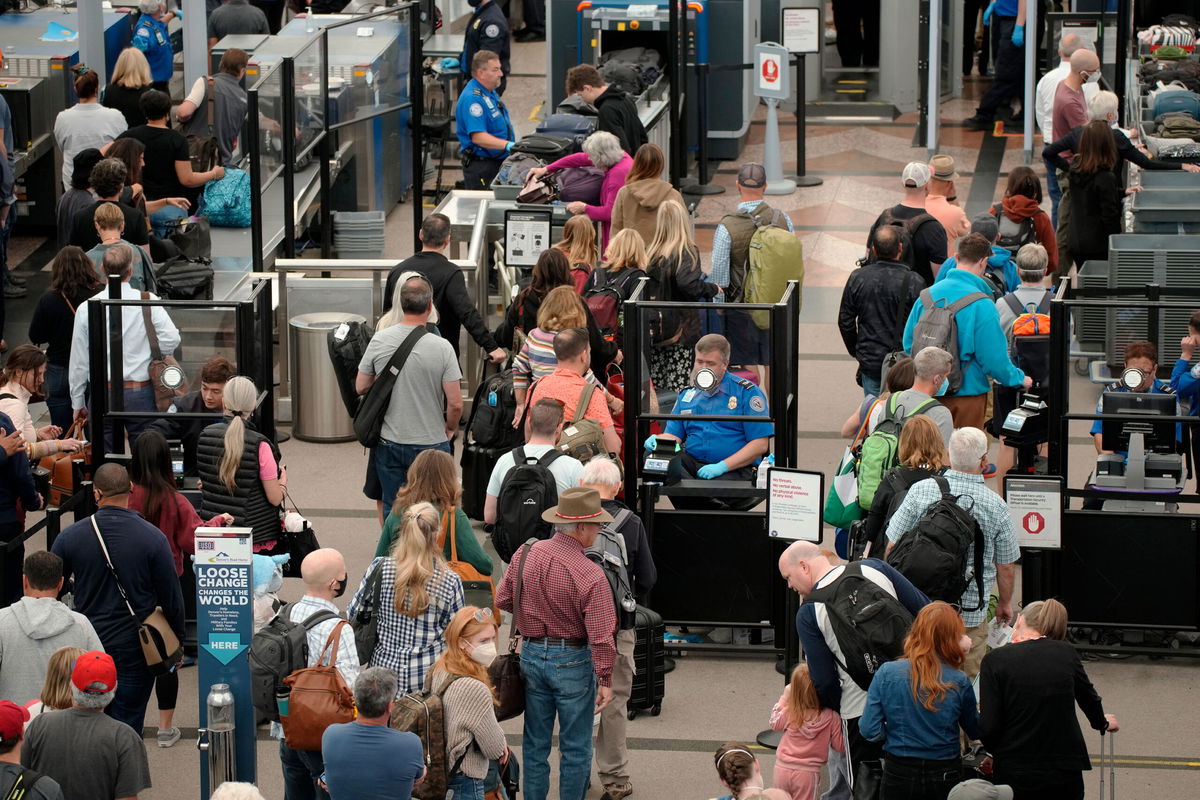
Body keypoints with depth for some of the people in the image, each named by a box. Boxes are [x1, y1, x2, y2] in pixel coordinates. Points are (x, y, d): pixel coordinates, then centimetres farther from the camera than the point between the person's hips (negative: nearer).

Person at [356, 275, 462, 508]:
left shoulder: (379, 341, -9)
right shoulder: (441, 348, -16)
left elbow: (361, 387, 3)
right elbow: (455, 404, -13)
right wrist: (450, 428, 7)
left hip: (389, 443, 3)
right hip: (431, 443, -3)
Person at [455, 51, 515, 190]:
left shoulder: (490, 92, 13)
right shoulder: (472, 98, -21)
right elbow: (478, 137, -29)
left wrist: (514, 145, 19)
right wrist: (507, 145, -37)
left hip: (499, 162, 10)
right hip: (481, 166, -10)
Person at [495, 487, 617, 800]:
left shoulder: (525, 555, -7)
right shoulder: (590, 575, -22)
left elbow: (502, 599, 6)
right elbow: (600, 636, -20)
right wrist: (605, 681, -12)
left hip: (532, 654, 5)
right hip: (572, 660, -5)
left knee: (535, 742, 16)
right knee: (575, 748, 9)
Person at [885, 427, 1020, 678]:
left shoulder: (920, 491, -7)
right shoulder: (996, 507, -7)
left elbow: (893, 547, -2)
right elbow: (1006, 567, 2)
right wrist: (1005, 603, 20)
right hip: (971, 614, -1)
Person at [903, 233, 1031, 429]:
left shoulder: (927, 295, -1)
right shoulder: (982, 306, -18)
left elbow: (909, 343, 7)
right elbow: (994, 360, -16)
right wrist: (1019, 379, 2)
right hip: (967, 392, -5)